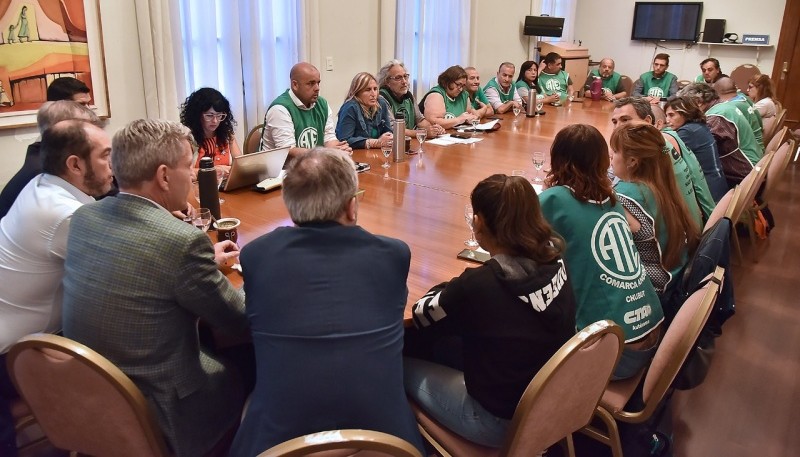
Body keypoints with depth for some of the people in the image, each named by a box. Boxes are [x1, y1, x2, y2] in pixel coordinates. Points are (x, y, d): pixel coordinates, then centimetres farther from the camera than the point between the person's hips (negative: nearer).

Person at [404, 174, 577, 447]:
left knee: (403, 368, 12)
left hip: (503, 422, -6)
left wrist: (453, 288, 2)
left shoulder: (478, 285, -31)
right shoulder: (555, 261, -12)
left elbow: (422, 317, -11)